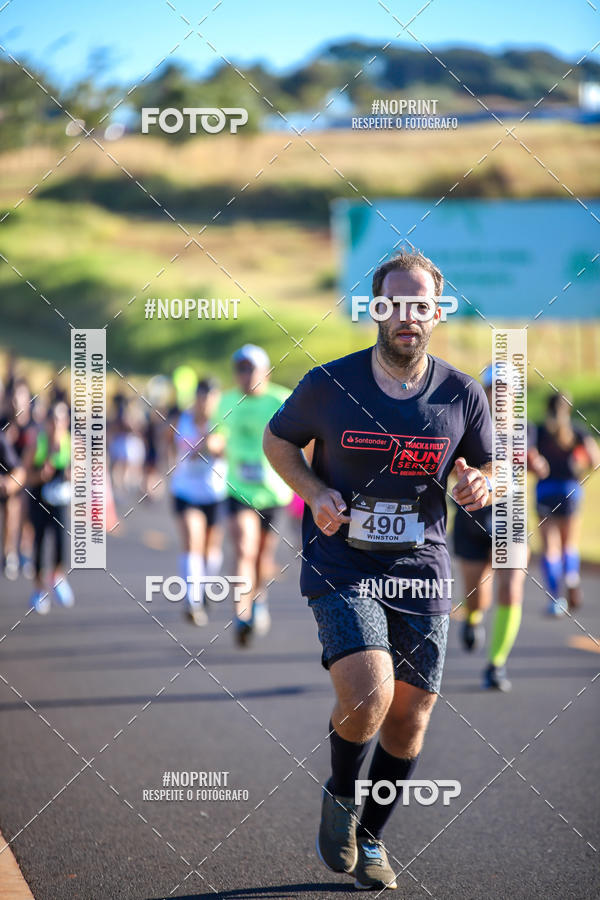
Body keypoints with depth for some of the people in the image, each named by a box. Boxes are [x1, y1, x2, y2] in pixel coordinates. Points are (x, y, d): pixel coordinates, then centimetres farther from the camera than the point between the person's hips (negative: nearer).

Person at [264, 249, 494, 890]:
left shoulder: (463, 396, -2)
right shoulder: (329, 385, -7)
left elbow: (487, 470, 11)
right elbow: (278, 439, 9)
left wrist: (478, 486, -13)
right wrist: (313, 492, -10)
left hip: (421, 572, 3)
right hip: (341, 567, -3)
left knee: (409, 717, 7)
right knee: (367, 695, -22)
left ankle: (371, 834, 31)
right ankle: (339, 795, 9)